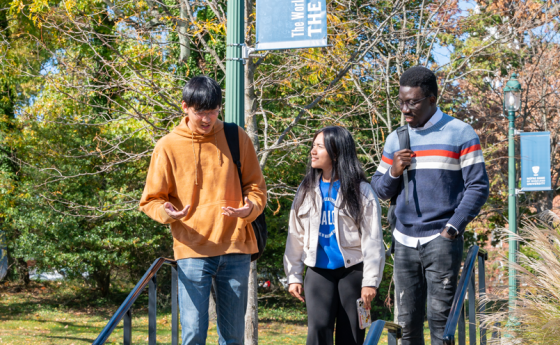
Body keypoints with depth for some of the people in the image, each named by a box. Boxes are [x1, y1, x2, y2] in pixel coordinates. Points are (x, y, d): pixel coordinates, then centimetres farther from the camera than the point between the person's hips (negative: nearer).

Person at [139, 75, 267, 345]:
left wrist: (249, 208, -12)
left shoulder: (237, 138, 6)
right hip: (192, 251, -2)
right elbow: (151, 200, 5)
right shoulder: (168, 146, 1)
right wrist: (167, 212, -18)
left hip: (235, 248, 2)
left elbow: (256, 187, 11)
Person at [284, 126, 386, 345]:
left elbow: (372, 240, -5)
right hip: (319, 272, 3)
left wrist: (370, 281, -10)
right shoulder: (307, 191, 10)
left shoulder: (360, 191, -3)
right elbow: (296, 237, 13)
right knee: (318, 327, -15)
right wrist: (293, 276, 8)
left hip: (352, 271, -2)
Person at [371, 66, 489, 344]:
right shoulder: (395, 139, 14)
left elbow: (477, 186, -2)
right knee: (407, 321, 5)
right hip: (404, 241, 5)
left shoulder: (460, 134, 1)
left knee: (440, 316, -10)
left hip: (441, 240, -5)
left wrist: (452, 228, -11)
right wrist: (393, 172, -4)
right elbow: (379, 191, 18)